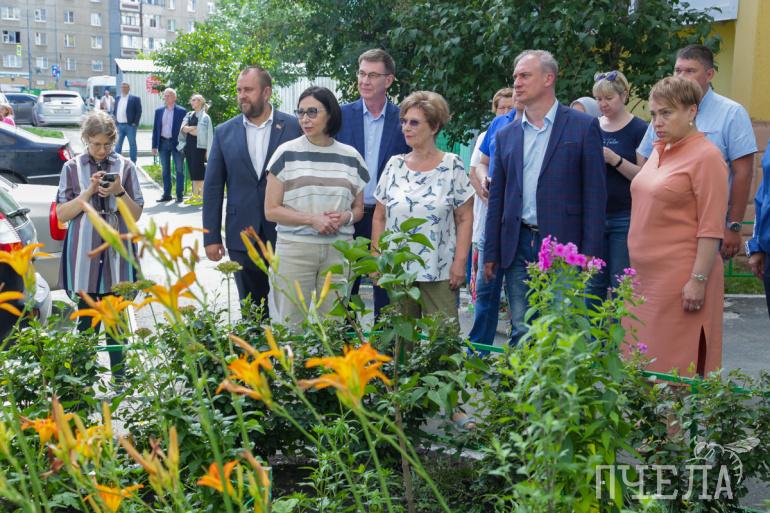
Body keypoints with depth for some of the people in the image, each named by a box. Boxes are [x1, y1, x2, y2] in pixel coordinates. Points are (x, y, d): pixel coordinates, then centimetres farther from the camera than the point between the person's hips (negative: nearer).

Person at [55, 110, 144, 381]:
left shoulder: (125, 166, 4)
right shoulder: (72, 168, 4)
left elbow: (136, 214, 5)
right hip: (84, 255, 0)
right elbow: (62, 214, 1)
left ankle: (118, 375, 14)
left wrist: (119, 192, -12)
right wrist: (90, 191, -11)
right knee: (87, 316, 4)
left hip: (117, 253, 0)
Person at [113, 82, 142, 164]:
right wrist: (114, 121, 7)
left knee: (132, 144, 2)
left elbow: (139, 111, -6)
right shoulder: (117, 99, 13)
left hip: (130, 125, -5)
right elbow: (114, 111, 19)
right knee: (118, 144, 8)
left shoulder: (135, 99, -3)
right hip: (119, 125, 5)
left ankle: (133, 162, 7)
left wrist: (135, 123, -12)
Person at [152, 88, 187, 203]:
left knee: (179, 169, 1)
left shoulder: (181, 111, -3)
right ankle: (167, 194, 15)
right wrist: (154, 146, 3)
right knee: (165, 170, 9)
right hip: (163, 143, 4)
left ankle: (180, 194, 7)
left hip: (176, 143, -4)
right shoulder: (159, 111, 8)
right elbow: (155, 129, 9)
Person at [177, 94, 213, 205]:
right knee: (192, 171, 8)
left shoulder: (204, 117, -5)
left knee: (198, 171, -8)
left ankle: (202, 196, -5)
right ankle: (195, 194, 12)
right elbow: (183, 128, 4)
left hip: (199, 147, -7)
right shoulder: (189, 115, 15)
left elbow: (202, 133, -13)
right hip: (189, 145, 7)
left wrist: (189, 130, -3)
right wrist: (193, 128, -11)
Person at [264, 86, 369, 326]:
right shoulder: (287, 153, 1)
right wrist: (312, 219, -13)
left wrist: (345, 216, -6)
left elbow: (359, 209, 17)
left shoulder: (351, 156, 8)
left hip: (339, 251, 2)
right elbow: (271, 210, -1)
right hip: (295, 248, -2)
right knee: (292, 324, 1)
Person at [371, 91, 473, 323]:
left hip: (439, 272, -3)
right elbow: (379, 218, 11)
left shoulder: (452, 166, -1)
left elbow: (465, 219, -2)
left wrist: (459, 263, -9)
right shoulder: (394, 165, 8)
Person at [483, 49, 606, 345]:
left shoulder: (583, 127, 0)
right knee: (521, 334, 9)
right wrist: (491, 253, 11)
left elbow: (595, 194, -3)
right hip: (518, 247, 4)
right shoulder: (506, 135, 12)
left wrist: (590, 253, -9)